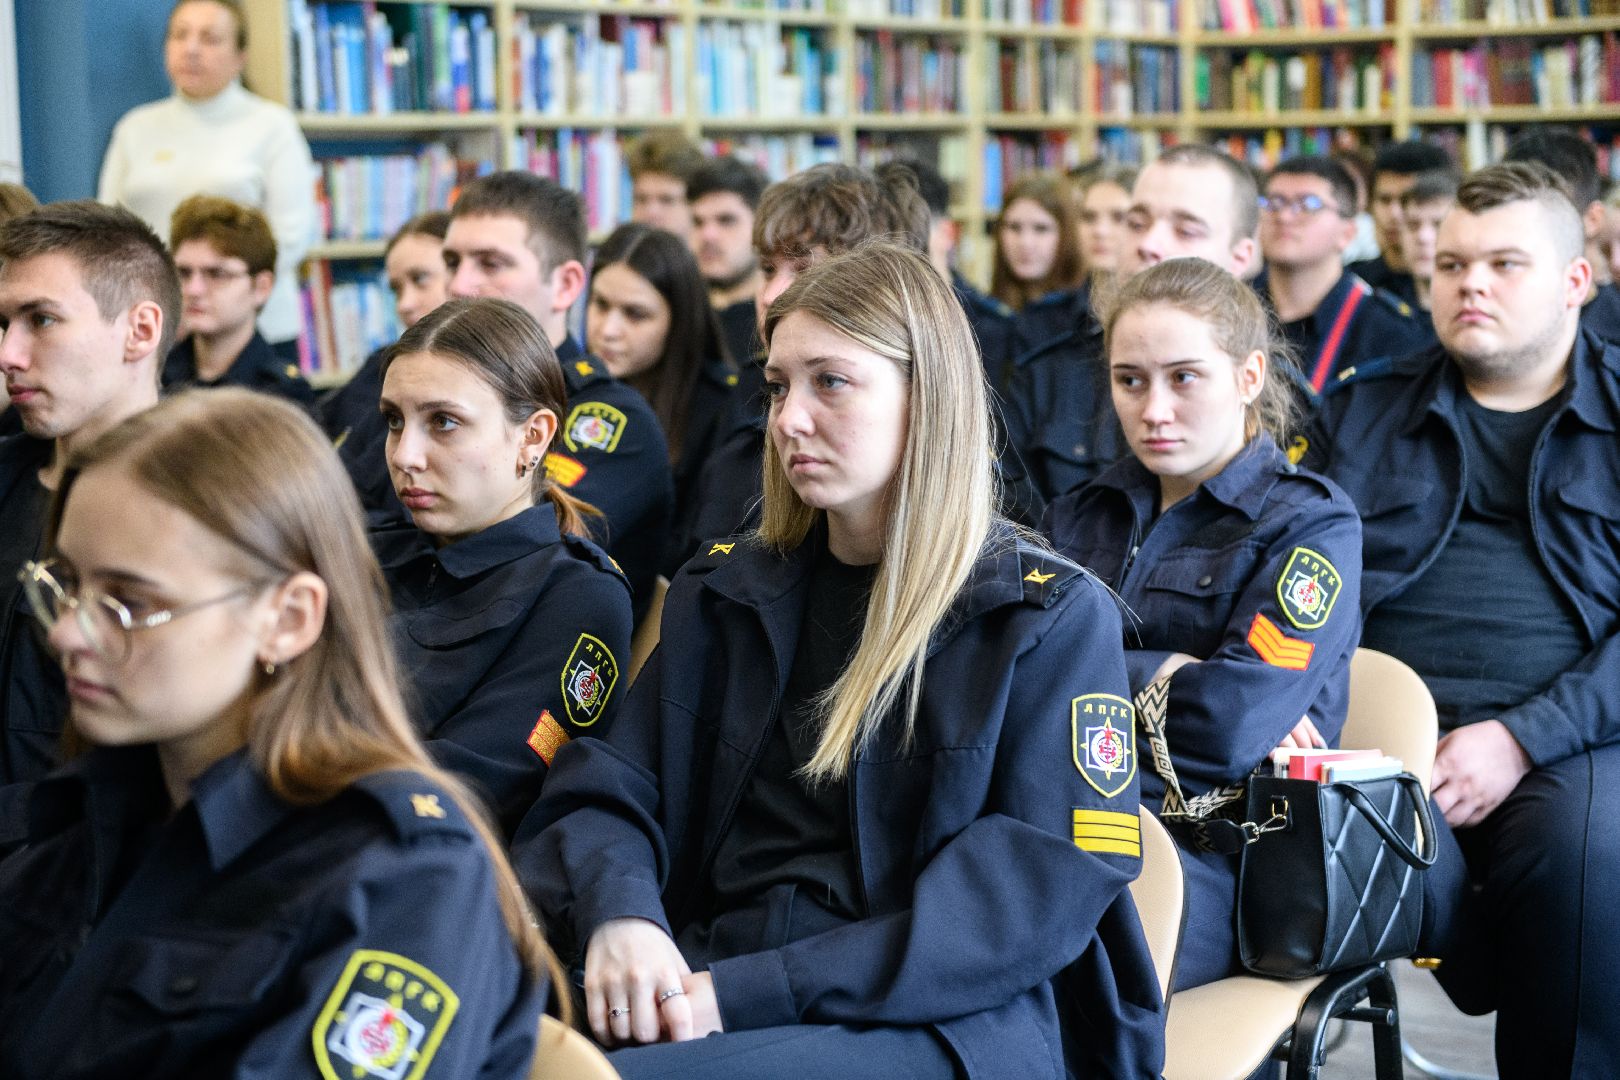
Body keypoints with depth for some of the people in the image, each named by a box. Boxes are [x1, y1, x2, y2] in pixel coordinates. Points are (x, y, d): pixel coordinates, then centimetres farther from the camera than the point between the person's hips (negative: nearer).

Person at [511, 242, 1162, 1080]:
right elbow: (600, 791, 11)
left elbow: (1036, 894, -8)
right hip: (700, 990, 5)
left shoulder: (1053, 617, 2)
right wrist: (617, 913, -15)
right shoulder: (723, 593, 17)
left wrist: (751, 992, -17)